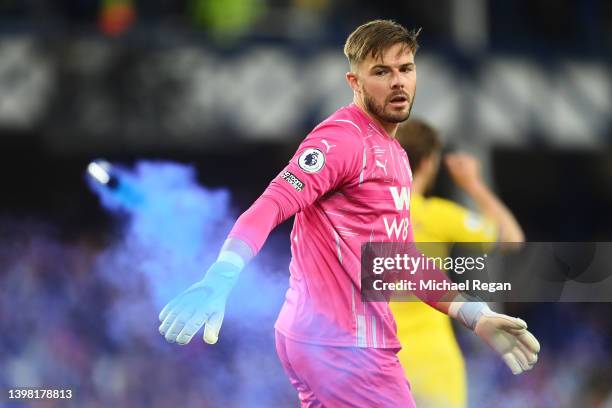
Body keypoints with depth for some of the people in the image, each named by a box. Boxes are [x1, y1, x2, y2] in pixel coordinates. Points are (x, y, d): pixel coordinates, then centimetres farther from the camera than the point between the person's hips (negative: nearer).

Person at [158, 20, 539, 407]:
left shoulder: (396, 156, 19)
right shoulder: (342, 139, -12)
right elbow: (271, 206, -25)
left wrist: (476, 317, 19)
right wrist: (219, 281, -41)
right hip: (344, 347, -9)